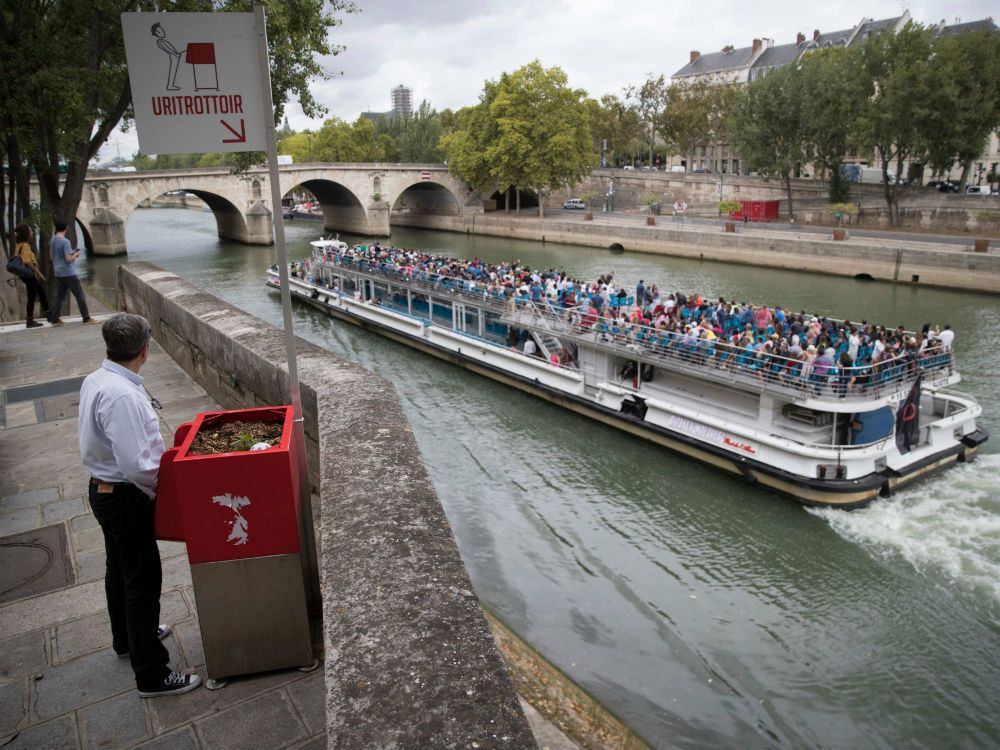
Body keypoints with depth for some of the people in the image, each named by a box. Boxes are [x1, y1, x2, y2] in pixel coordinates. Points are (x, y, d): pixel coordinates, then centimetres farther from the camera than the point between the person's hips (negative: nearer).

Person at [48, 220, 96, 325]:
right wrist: (75, 255, -2)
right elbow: (68, 259, -21)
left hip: (58, 273, 8)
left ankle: (55, 319, 12)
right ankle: (86, 318, -2)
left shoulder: (53, 240, 8)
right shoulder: (65, 242, -17)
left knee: (60, 295, 12)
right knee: (80, 295, -3)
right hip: (68, 273, -8)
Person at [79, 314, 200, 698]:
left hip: (103, 489, 10)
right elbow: (136, 465, -30)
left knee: (119, 570, 26)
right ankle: (152, 674, 13)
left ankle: (127, 638, 48)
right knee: (143, 580, 1)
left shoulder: (94, 381, 1)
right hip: (126, 498, -10)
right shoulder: (123, 396, -29)